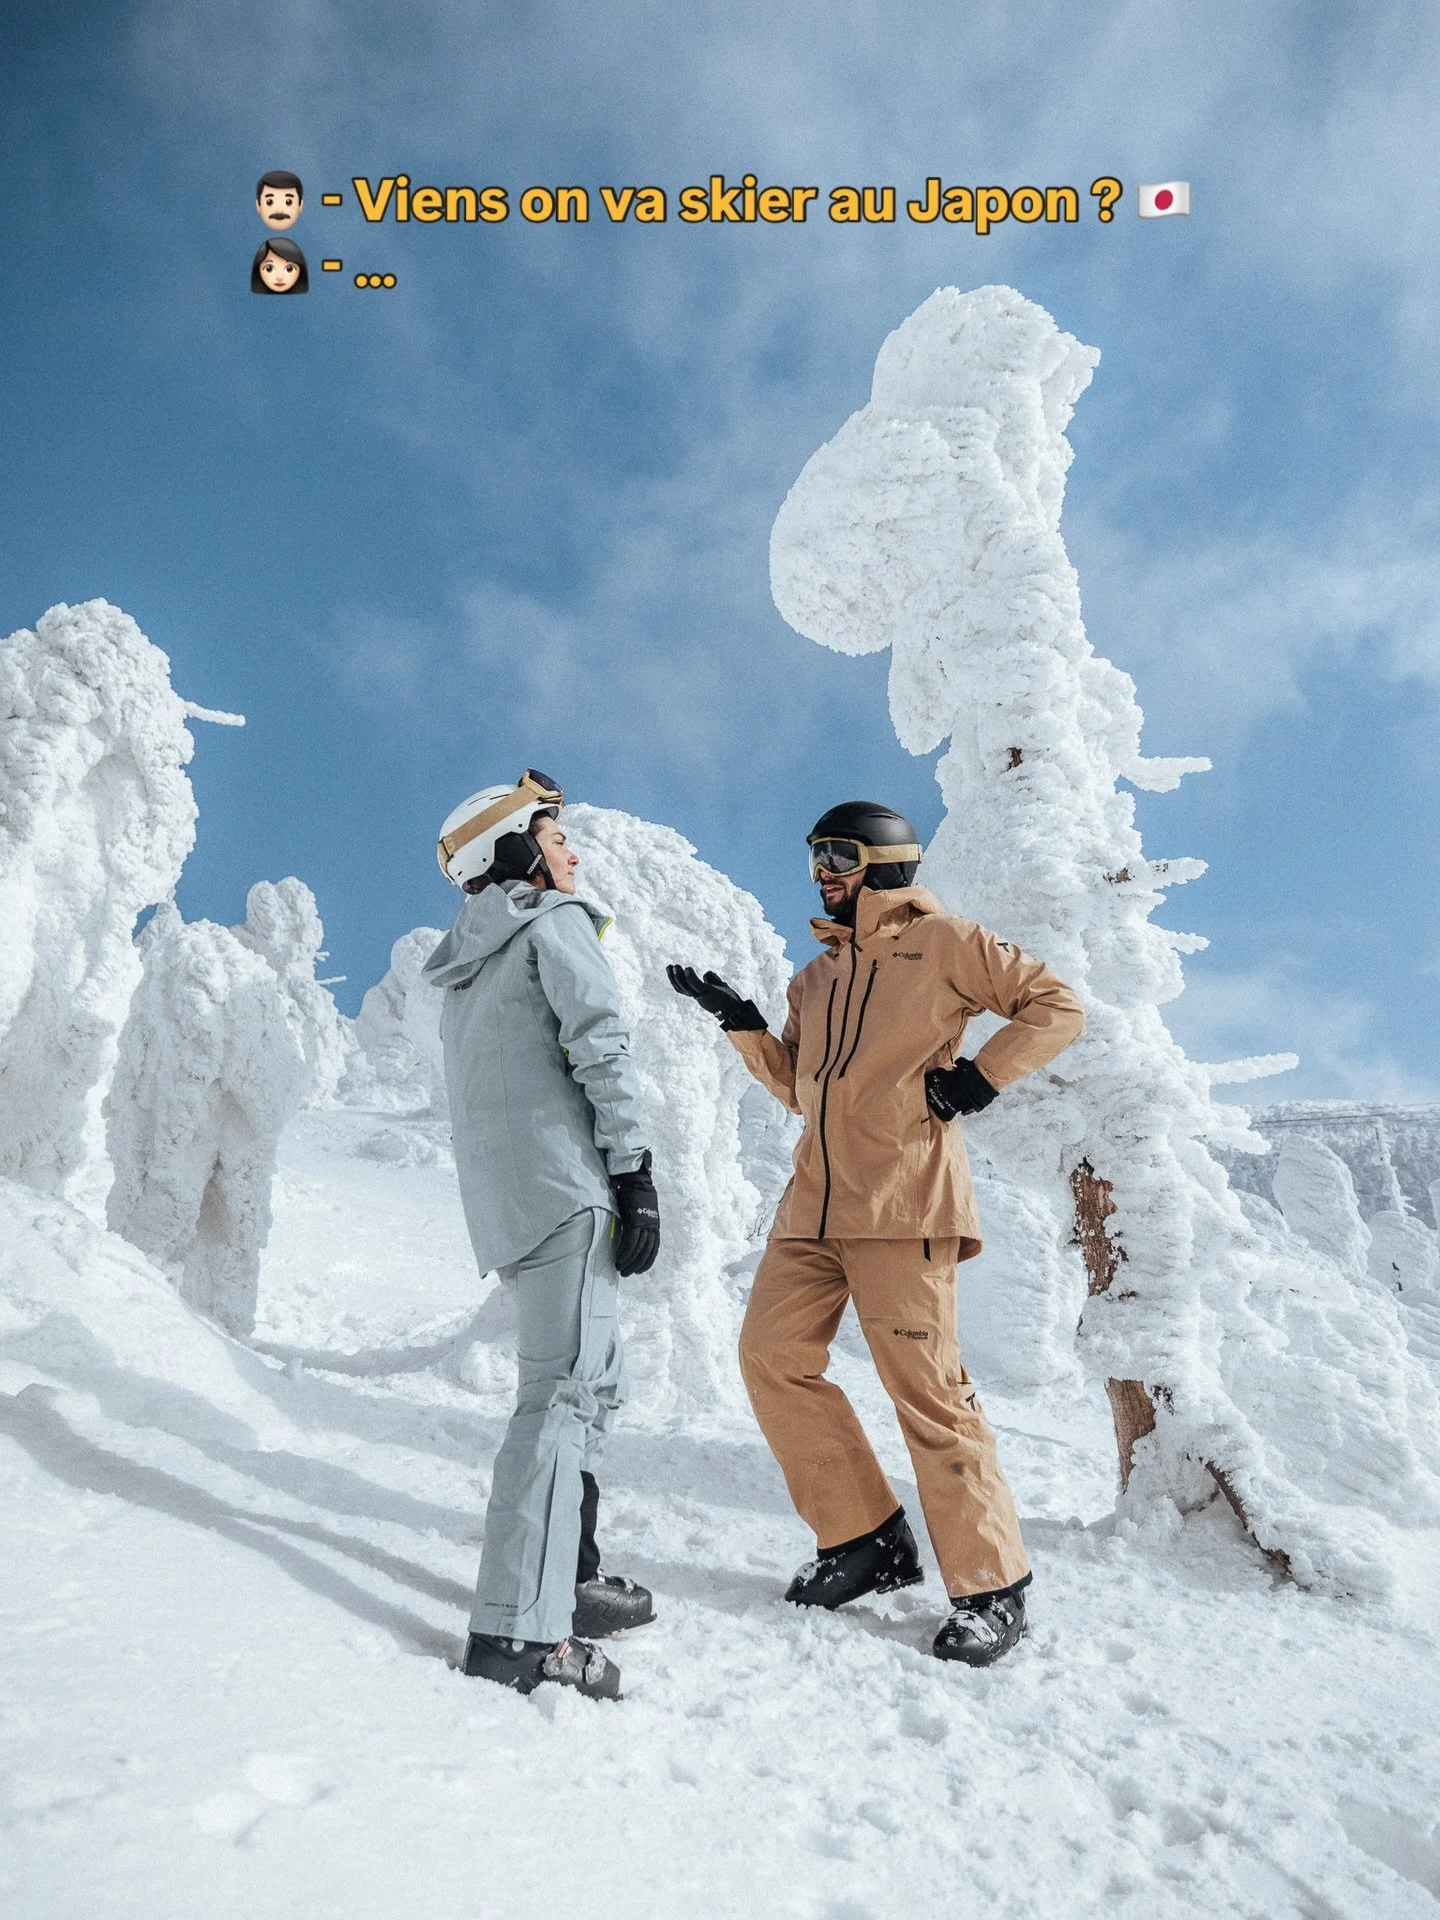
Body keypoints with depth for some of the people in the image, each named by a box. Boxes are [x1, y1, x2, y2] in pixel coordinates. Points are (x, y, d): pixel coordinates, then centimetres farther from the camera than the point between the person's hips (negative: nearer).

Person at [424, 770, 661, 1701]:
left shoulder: (469, 961, 25)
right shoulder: (555, 919, 0)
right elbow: (600, 1046, -12)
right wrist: (636, 1174, -14)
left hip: (500, 1197, 9)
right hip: (563, 1179, -9)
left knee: (597, 1377, 17)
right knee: (567, 1387, -11)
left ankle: (570, 1577, 24)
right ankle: (519, 1630, -13)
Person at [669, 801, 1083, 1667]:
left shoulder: (940, 941, 2)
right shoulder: (818, 973, 21)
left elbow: (1057, 1004, 0)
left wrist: (981, 1077, -9)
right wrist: (741, 1021, 9)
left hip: (902, 1201, -7)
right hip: (815, 1204, 8)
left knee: (928, 1388, -5)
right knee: (773, 1354, 2)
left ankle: (993, 1585, 11)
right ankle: (867, 1539, 16)